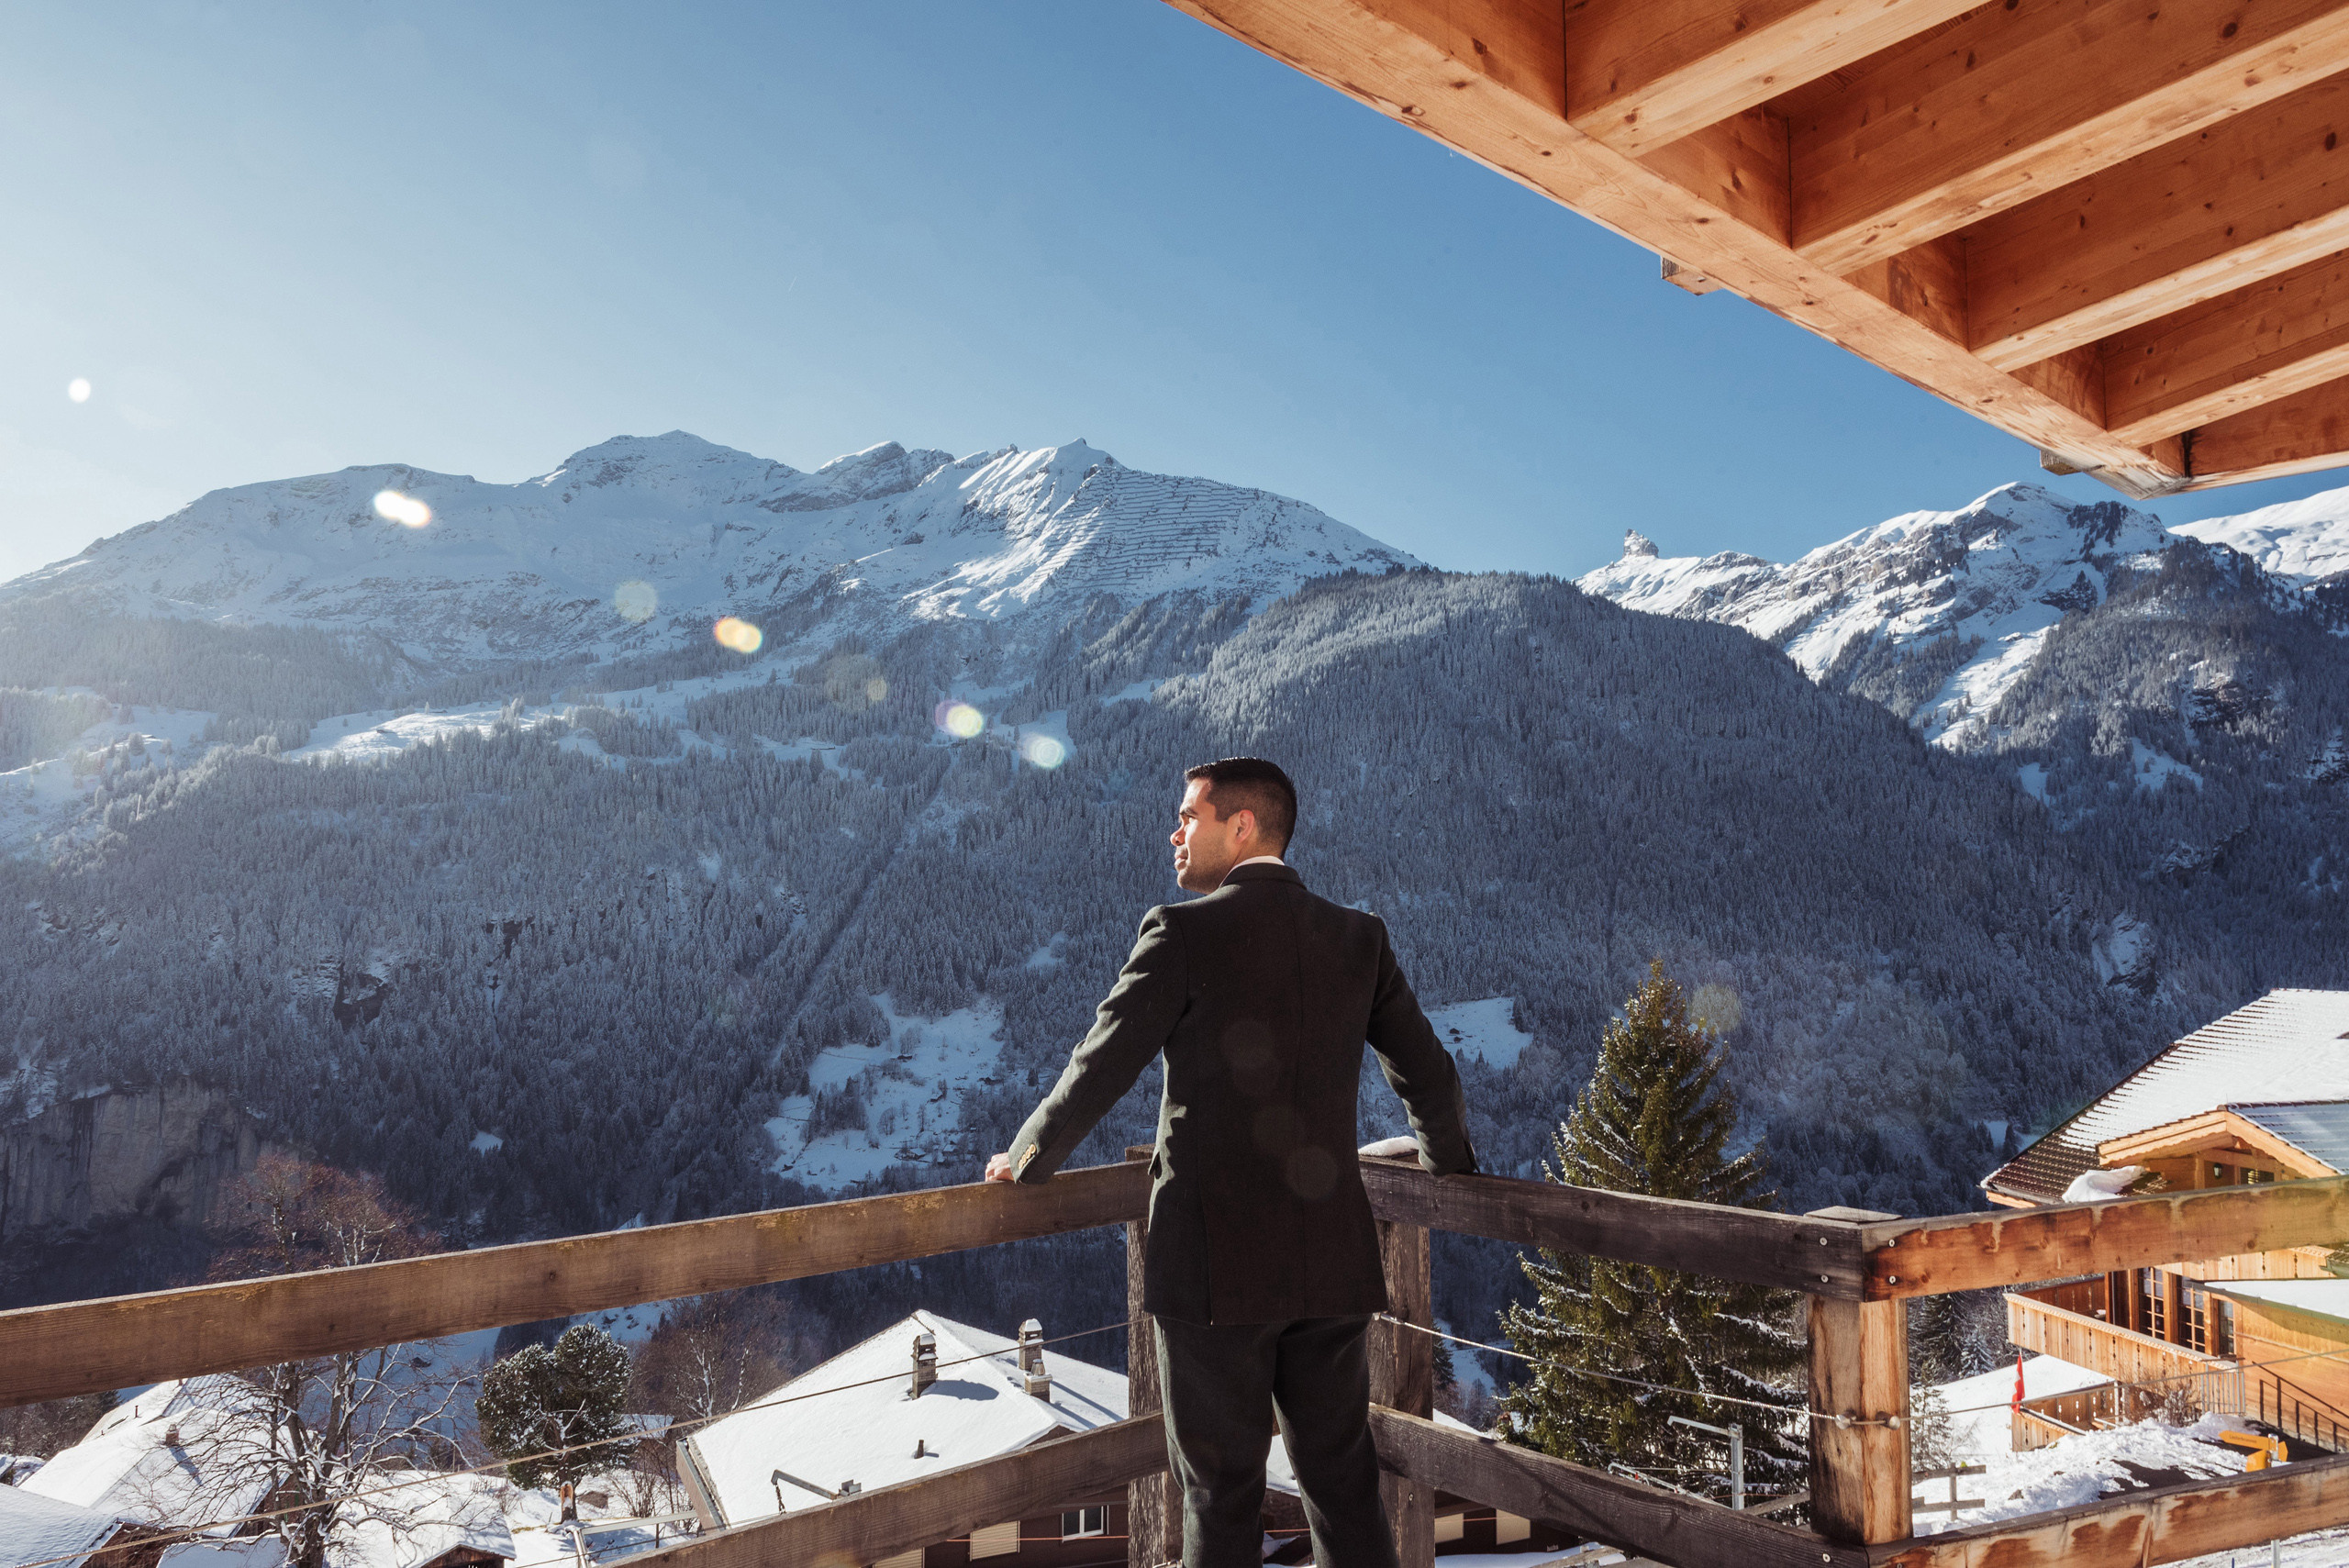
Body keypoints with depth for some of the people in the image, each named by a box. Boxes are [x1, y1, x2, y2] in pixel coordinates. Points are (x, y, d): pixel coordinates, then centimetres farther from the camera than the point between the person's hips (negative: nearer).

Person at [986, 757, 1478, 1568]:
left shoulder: (1184, 931, -10)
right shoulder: (1358, 937, 5)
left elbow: (1100, 1068, -7)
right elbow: (1428, 1077, 10)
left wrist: (1026, 1160, 10)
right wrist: (1449, 1161, 31)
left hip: (1214, 1264, -4)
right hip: (1333, 1261, 5)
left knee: (1222, 1492, 9)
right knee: (1343, 1481, 17)